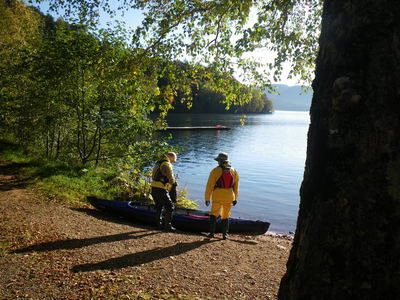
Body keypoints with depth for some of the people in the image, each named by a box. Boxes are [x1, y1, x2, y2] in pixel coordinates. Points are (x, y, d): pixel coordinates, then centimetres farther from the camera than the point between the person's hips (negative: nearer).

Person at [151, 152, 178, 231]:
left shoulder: (159, 163, 17)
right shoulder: (167, 164, -12)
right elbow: (171, 178, -17)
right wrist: (174, 182, 6)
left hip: (154, 187, 9)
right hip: (161, 189, -9)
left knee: (159, 206, 21)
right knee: (169, 207, -1)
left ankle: (158, 224, 29)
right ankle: (167, 226, 1)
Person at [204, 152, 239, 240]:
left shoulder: (215, 171, -8)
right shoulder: (234, 171, 5)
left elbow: (210, 185, -7)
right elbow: (236, 186, 9)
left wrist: (207, 198, 1)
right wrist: (235, 198, 17)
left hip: (217, 197, -3)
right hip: (229, 197, 3)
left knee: (213, 214, 14)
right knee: (225, 216, 15)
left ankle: (211, 233, 10)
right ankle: (225, 234, 17)